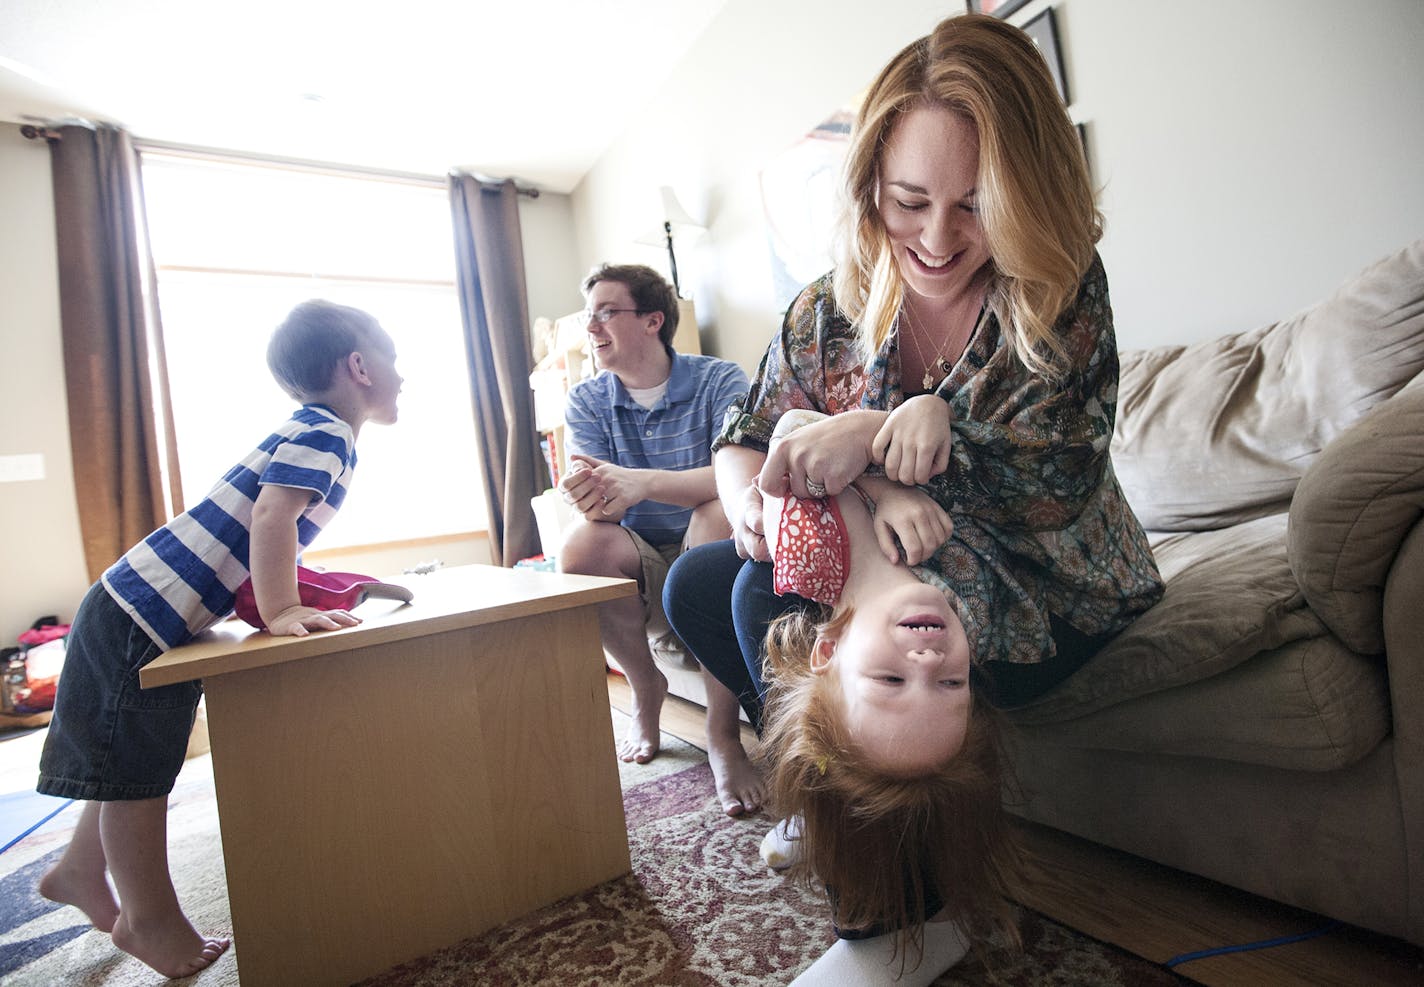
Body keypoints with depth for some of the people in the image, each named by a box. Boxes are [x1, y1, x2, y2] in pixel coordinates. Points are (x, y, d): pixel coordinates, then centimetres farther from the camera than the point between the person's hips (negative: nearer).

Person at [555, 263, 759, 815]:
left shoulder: (719, 381, -7)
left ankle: (722, 734, -26)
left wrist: (641, 483, -39)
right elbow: (604, 506, -12)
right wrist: (590, 498, -38)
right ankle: (644, 686, 0)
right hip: (640, 572, 3)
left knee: (719, 511, -34)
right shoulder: (586, 402, 2)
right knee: (580, 545, -28)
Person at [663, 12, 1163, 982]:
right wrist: (748, 502, -23)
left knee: (773, 597, -25)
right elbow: (745, 435, 1)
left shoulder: (1061, 288, -12)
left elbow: (1063, 480, -21)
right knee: (696, 584, 0)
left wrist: (885, 429, -36)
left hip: (1046, 597, -5)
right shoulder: (830, 308, -3)